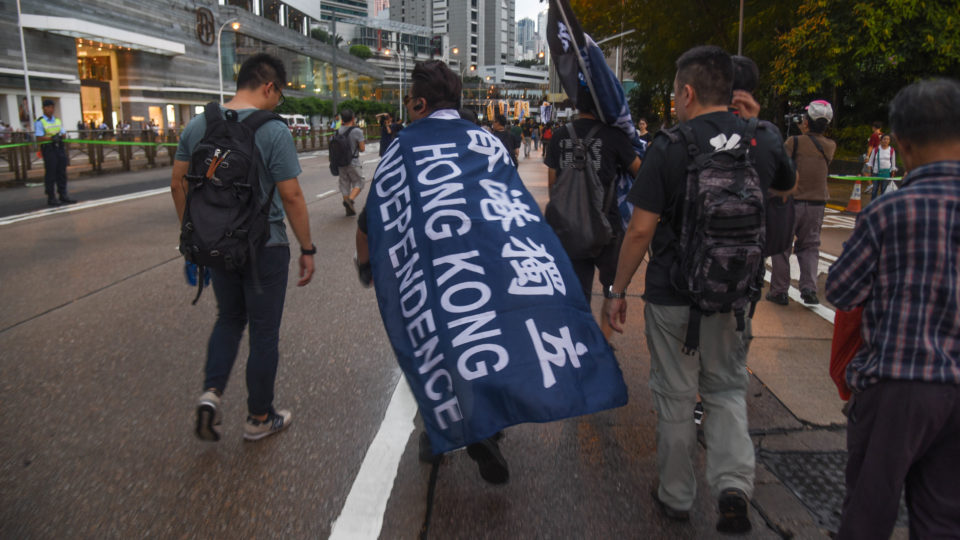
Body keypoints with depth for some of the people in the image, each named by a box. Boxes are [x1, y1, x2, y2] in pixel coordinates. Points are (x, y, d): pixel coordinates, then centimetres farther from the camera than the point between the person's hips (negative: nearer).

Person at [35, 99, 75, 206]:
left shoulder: (58, 120, 17)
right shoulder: (40, 122, -2)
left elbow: (64, 133, 14)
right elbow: (39, 138, -8)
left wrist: (60, 136, -9)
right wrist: (51, 138, -22)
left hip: (60, 147, 6)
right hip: (48, 148, -6)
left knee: (62, 172, 9)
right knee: (50, 174, -4)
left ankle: (63, 195, 17)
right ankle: (51, 198, 1)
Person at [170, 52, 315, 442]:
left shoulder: (198, 125, 2)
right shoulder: (273, 131, -15)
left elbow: (178, 185, 7)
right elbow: (291, 196, -15)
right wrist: (307, 249, -7)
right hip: (264, 248, -5)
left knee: (228, 318, 25)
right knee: (264, 332, 9)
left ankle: (211, 392, 7)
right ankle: (259, 418, 22)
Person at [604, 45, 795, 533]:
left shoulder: (669, 148, -15)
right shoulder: (763, 141, -1)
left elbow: (641, 229, -16)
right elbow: (787, 184, 22)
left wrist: (617, 290, -5)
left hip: (672, 295, -3)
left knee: (675, 397, 12)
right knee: (727, 389, 20)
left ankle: (676, 498, 27)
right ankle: (733, 484, 2)